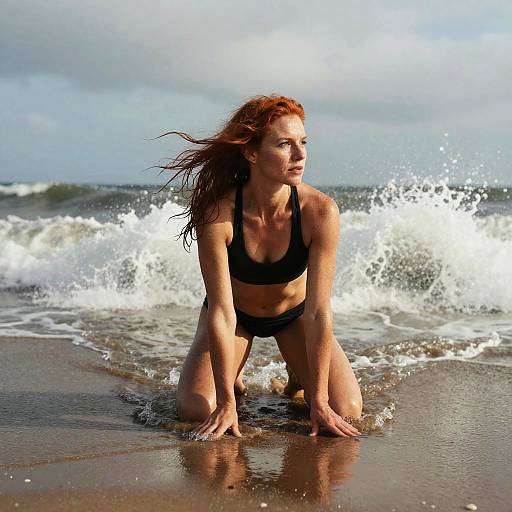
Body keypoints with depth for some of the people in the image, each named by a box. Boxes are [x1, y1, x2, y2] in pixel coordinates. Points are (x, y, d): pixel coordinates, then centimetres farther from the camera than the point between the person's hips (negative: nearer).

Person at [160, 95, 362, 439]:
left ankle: (298, 375, 22)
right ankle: (233, 377, 18)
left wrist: (318, 401, -27)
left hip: (293, 312, 1)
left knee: (346, 409, -12)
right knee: (194, 409, -16)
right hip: (236, 314, -1)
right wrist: (226, 402, -29)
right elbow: (221, 313, -29)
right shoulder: (218, 214, -32)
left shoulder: (320, 211, -31)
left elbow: (318, 312, -29)